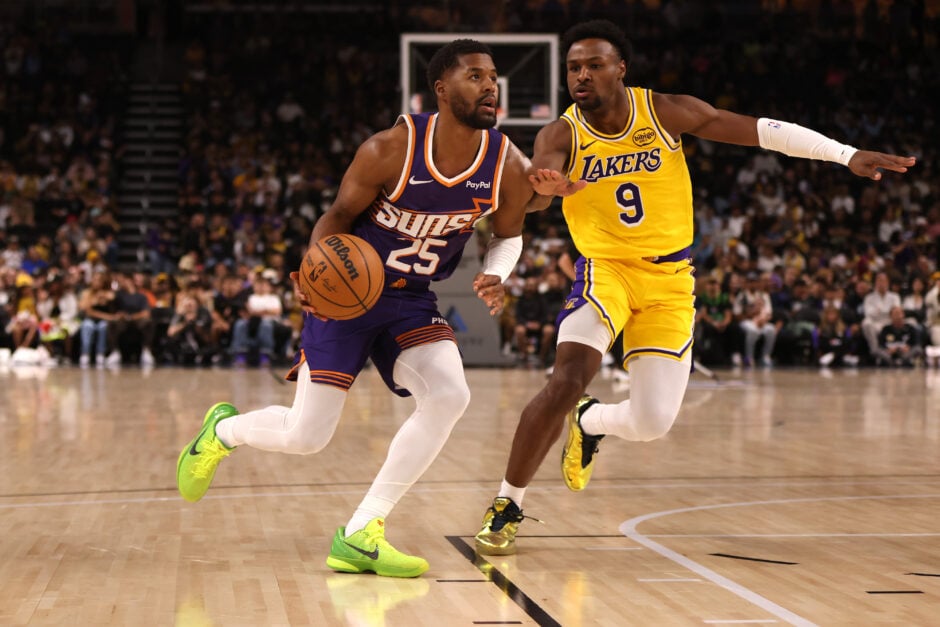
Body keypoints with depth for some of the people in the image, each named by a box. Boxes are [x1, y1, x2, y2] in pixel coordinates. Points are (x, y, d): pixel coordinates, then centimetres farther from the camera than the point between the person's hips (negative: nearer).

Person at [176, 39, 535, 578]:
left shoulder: (509, 167, -13)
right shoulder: (392, 150, -23)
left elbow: (509, 234, 7)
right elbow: (339, 215, -8)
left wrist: (497, 277, -15)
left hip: (413, 299, 4)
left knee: (450, 396, -24)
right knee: (306, 436, -6)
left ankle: (360, 536, -11)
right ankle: (222, 429, 32)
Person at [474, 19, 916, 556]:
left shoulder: (667, 112, -9)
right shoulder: (561, 136, -12)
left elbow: (762, 130, -6)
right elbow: (538, 183, -34)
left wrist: (848, 154, -11)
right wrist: (546, 185, -60)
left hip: (669, 279, 2)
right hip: (605, 269, -2)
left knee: (653, 422, -3)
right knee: (566, 381, -25)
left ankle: (590, 422, 33)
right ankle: (507, 505, -8)